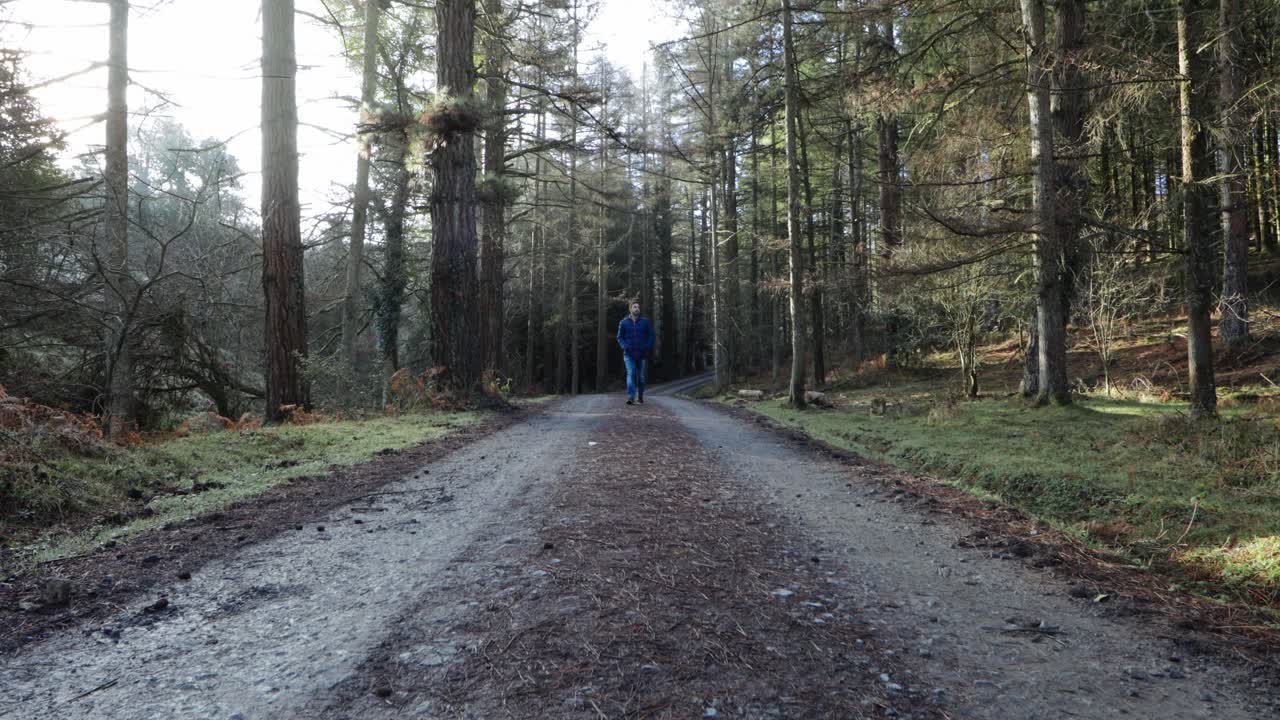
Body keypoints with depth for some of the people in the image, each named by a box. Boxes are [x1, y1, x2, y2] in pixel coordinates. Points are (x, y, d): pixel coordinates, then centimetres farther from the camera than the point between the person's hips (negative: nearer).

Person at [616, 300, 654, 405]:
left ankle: (640, 397, 24)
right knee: (631, 374, -17)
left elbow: (651, 336, 5)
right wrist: (624, 347, -11)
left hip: (642, 354, 1)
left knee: (641, 377, 8)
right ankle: (631, 397, -24)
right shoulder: (624, 322, 2)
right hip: (629, 354, -1)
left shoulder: (645, 321, 2)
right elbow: (620, 337, 6)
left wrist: (647, 347, -10)